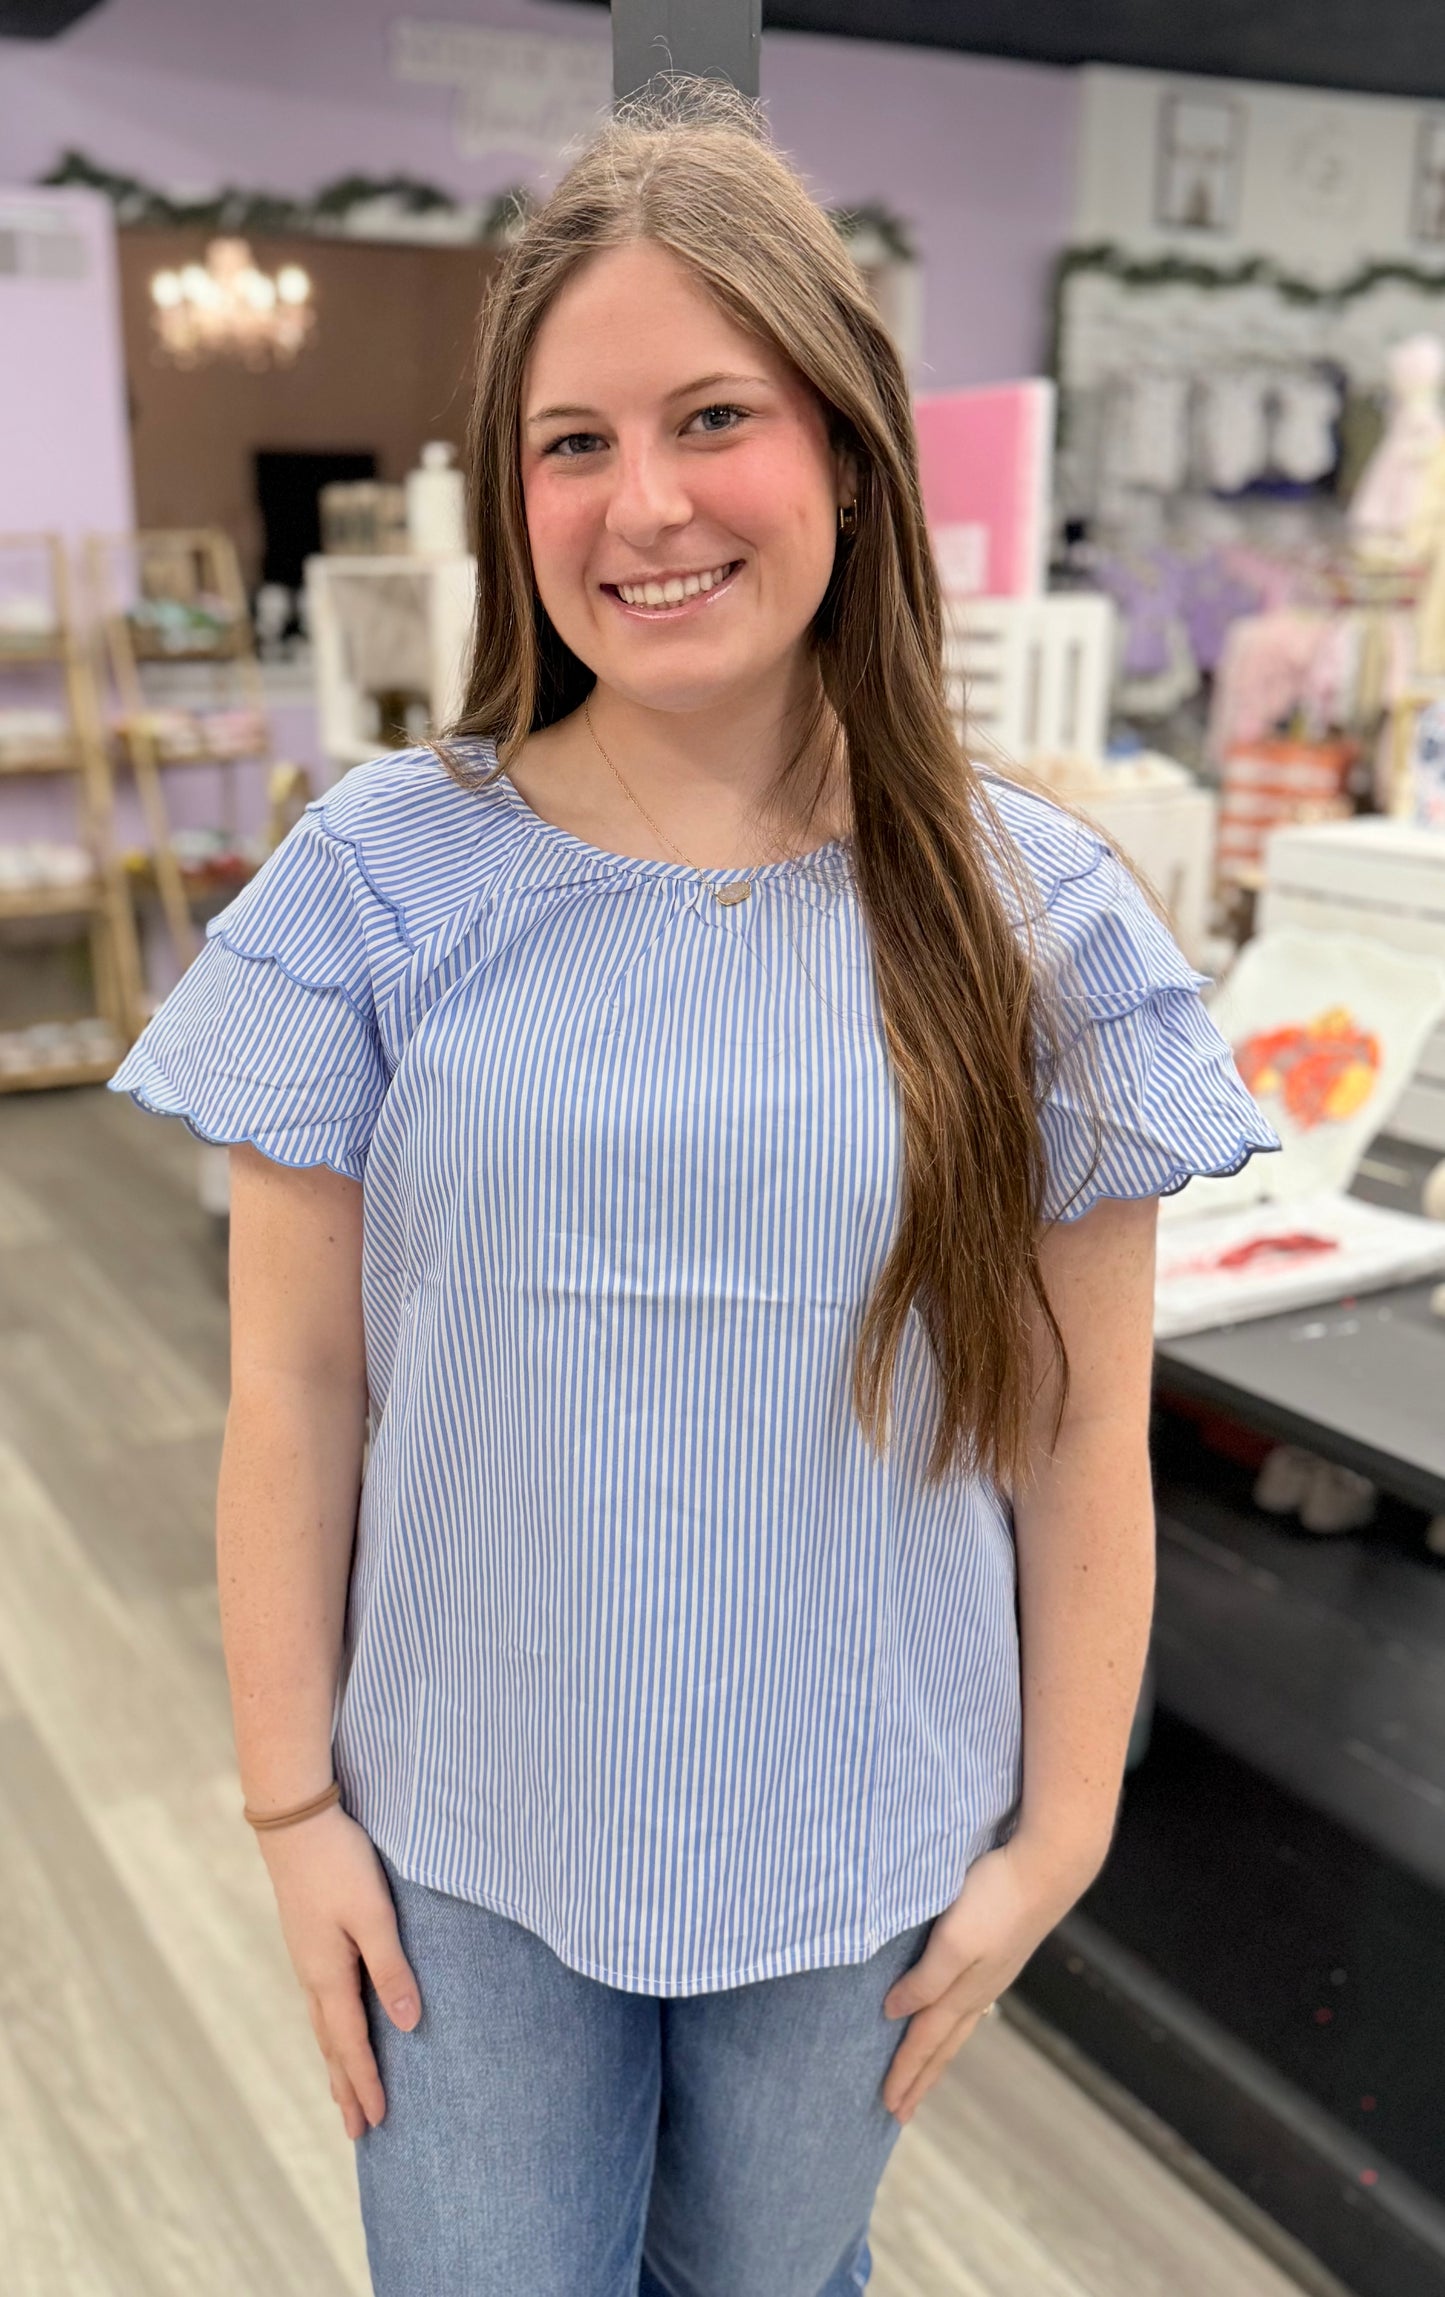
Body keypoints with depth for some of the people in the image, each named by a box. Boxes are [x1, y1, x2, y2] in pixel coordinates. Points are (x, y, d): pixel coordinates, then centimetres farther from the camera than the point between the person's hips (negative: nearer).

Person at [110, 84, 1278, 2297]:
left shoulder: (1031, 917, -8)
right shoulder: (378, 883, -10)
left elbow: (1077, 1438, -3)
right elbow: (295, 1389, -5)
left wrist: (1056, 1833, 1)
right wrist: (291, 1800, -1)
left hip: (859, 1855, 1)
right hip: (462, 1846, 0)